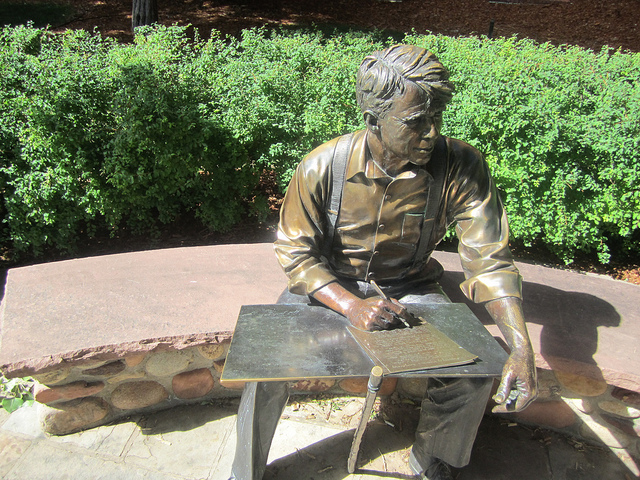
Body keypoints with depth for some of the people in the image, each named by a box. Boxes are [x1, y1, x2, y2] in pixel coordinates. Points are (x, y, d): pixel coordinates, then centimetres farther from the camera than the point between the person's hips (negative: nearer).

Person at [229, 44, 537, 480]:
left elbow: (490, 260, -18)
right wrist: (352, 306, -30)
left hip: (410, 286, 2)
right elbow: (296, 253, -14)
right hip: (328, 284, -1)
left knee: (476, 371, -15)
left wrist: (521, 347, -31)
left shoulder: (462, 167, -20)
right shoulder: (323, 167, -22)